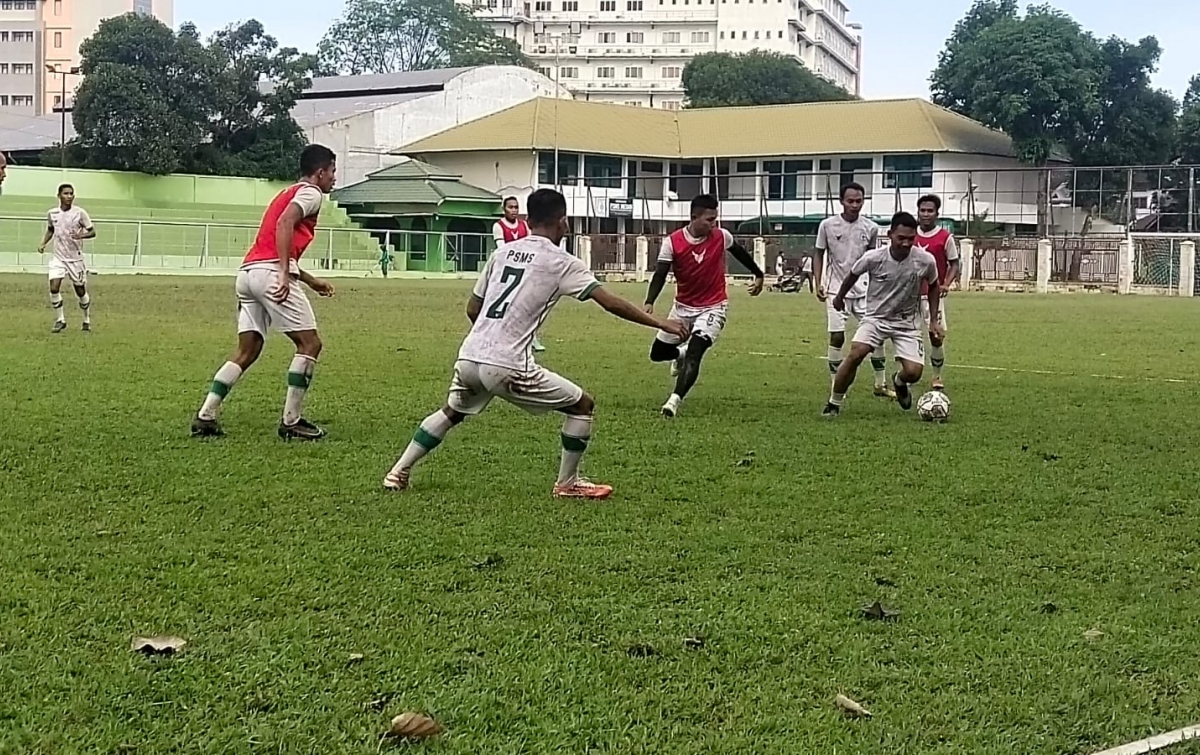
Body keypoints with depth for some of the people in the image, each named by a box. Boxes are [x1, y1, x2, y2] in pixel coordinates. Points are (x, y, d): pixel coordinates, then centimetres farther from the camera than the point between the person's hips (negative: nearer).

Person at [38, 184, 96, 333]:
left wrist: (81, 235, -24)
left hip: (76, 258, -2)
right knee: (54, 288, -14)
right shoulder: (52, 214, 1)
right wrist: (43, 243, 4)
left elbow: (92, 232, -4)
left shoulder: (79, 213, -8)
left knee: (80, 291, 6)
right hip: (58, 257, 2)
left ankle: (87, 321, 26)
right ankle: (60, 321, 1)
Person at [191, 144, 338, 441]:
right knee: (309, 343, -3)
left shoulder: (288, 194, 31)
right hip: (270, 272, -9)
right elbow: (285, 223, -18)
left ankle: (205, 417, 5)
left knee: (248, 350, 11)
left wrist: (310, 281, 36)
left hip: (248, 271, 9)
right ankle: (291, 421, -3)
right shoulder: (310, 193, 2)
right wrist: (285, 274, -25)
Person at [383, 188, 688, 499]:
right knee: (582, 405, 10)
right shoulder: (562, 263, -1)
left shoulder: (503, 251, 15)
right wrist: (660, 323, -2)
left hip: (469, 357, 6)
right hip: (507, 366, -6)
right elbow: (611, 302, -7)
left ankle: (400, 472, 31)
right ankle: (567, 483, 15)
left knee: (452, 411, 34)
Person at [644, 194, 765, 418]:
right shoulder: (672, 242, -15)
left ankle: (675, 400, -26)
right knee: (658, 353, 10)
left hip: (713, 307, -2)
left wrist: (758, 274, 22)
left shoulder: (721, 236, -11)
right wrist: (650, 302, -36)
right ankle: (681, 354, 44)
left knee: (694, 353, -23)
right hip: (683, 307, 2)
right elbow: (660, 275, -20)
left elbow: (740, 252, 10)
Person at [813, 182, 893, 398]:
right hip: (836, 290, -2)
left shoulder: (871, 228, 1)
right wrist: (818, 283, -5)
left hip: (864, 290, 2)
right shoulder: (827, 225, -4)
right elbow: (819, 255, 5)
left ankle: (880, 384, 12)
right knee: (837, 337, -6)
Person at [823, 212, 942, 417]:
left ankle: (899, 382, 27)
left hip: (907, 323, 1)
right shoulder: (873, 258, -18)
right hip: (875, 317, -1)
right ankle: (834, 403, -8)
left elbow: (933, 287, 7)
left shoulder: (926, 261, -15)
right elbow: (853, 274, 5)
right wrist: (840, 297, 20)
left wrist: (933, 320, 6)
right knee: (855, 354, -26)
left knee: (913, 372, -13)